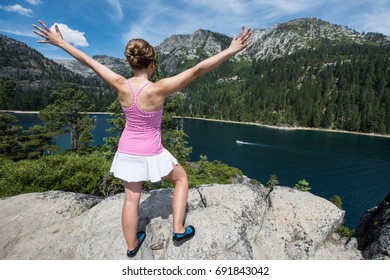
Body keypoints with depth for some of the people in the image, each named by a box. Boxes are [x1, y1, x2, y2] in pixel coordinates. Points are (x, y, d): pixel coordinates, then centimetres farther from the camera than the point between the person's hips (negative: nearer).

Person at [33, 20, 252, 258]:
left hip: (127, 151, 5)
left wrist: (59, 42, 15)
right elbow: (197, 70, -27)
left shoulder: (121, 86, -11)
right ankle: (179, 231, 25)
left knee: (131, 198, 18)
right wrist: (231, 51, -23)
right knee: (182, 178, 20)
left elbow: (87, 60, 1)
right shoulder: (158, 90, -24)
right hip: (151, 153, -4)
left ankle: (132, 246, 39)